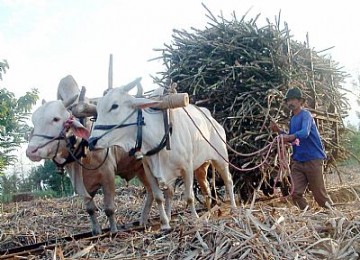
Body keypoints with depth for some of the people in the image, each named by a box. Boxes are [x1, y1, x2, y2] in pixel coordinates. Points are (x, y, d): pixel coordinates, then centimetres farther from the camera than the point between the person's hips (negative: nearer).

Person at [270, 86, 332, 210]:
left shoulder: (305, 115, -11)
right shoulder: (292, 119, 13)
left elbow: (304, 133, -30)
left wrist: (289, 137, -45)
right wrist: (279, 130, 6)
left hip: (313, 159, -7)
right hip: (297, 161, 7)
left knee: (319, 194, 1)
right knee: (296, 194, 0)